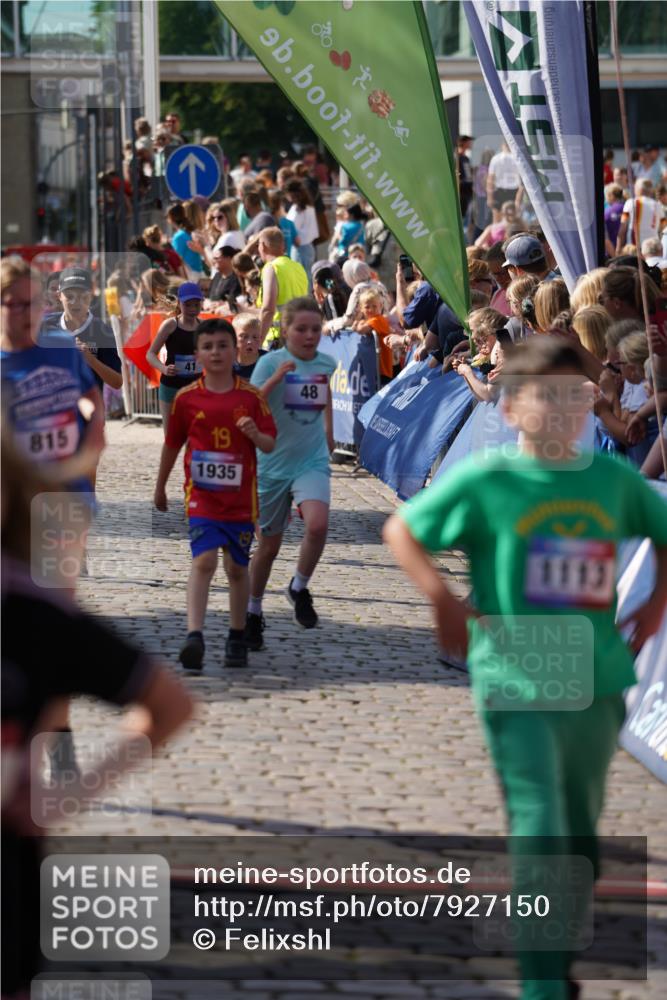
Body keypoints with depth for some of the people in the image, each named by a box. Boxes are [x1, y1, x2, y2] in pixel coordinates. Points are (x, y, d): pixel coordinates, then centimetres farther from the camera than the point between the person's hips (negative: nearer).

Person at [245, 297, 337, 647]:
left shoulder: (326, 363, 1)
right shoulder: (270, 363, -12)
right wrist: (276, 378, -34)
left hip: (312, 463, 2)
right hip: (274, 464, -2)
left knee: (317, 525, -26)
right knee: (268, 546, 9)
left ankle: (299, 588, 0)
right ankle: (253, 613, 31)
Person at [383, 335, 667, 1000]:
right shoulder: (485, 479, -7)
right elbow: (401, 530, 2)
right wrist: (445, 602, -9)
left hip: (597, 684, 5)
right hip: (515, 684, -5)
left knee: (581, 838, 15)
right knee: (539, 829, -12)